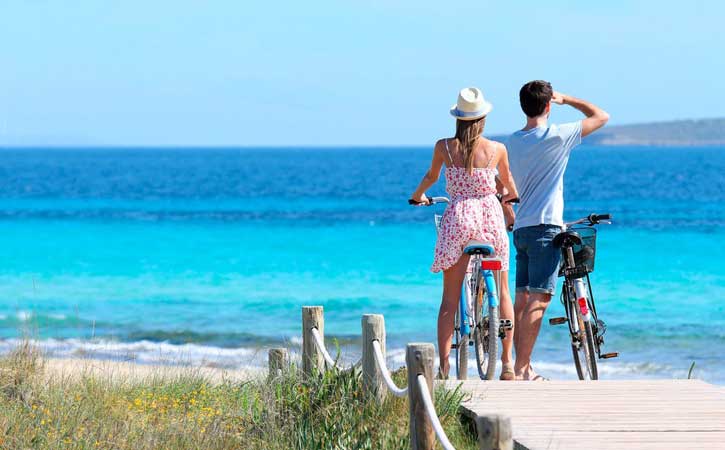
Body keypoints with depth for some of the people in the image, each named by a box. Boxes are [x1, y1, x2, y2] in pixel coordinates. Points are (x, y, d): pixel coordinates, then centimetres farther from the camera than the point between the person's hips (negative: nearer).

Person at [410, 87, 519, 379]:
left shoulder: (444, 147, -3)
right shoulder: (497, 149, -2)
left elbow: (431, 176, 17)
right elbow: (508, 181, 18)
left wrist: (418, 195, 39)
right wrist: (511, 195, 42)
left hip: (457, 217, 0)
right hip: (490, 215, 0)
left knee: (450, 297, 4)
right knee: (502, 292, 12)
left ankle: (444, 366, -4)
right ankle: (507, 363, 10)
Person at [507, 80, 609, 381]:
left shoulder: (513, 141, 11)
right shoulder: (556, 136, -10)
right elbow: (601, 117, 0)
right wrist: (568, 99, 11)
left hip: (520, 229, 8)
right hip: (545, 227, -8)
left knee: (522, 300, 10)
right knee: (539, 300, -10)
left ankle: (522, 367, 14)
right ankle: (520, 370, -15)